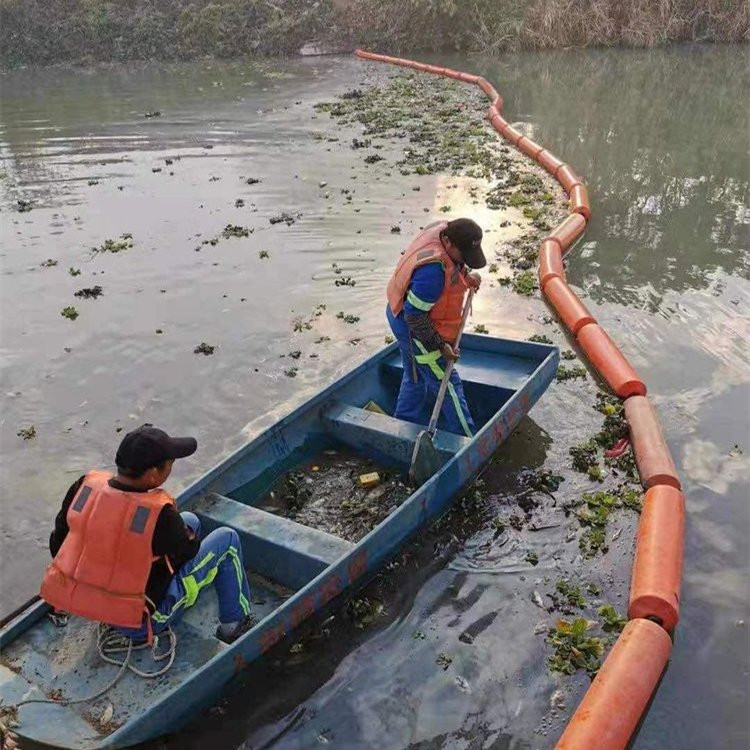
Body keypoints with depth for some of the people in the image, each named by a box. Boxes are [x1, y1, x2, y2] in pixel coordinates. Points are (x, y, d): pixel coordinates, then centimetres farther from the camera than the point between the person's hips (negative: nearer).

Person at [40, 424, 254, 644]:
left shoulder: (86, 485, -15)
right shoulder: (159, 514, -32)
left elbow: (57, 543, 0)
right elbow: (188, 548, -11)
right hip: (139, 622, -6)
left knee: (190, 520, 16)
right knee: (227, 539, 5)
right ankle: (234, 624, 19)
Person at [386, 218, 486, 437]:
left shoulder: (443, 229, -10)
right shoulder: (433, 271, -38)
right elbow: (415, 318, -29)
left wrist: (466, 275, -1)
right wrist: (440, 346, -21)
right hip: (413, 328, -10)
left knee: (415, 378, 24)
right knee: (447, 384, 1)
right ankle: (468, 441, 13)